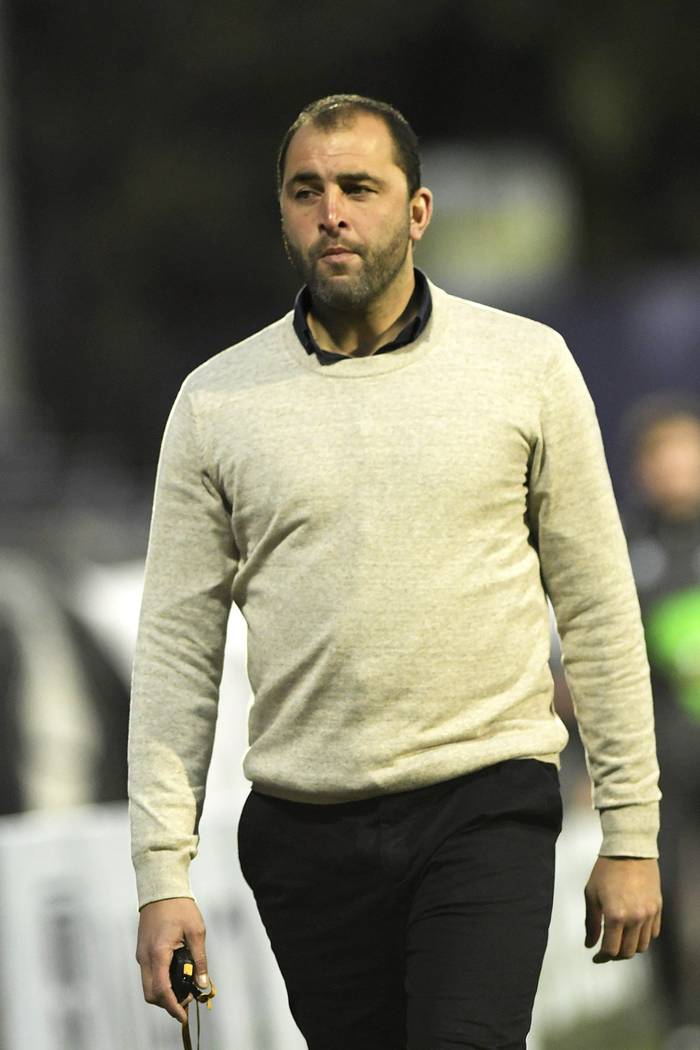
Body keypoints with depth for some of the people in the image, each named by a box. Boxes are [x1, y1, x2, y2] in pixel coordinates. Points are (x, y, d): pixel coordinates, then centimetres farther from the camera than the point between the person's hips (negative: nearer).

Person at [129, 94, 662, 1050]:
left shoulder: (526, 364, 2)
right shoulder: (218, 400, 5)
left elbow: (598, 609, 5)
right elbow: (177, 648, 5)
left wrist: (631, 833, 2)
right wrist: (163, 873, -2)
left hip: (487, 802, -2)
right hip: (304, 829, 2)